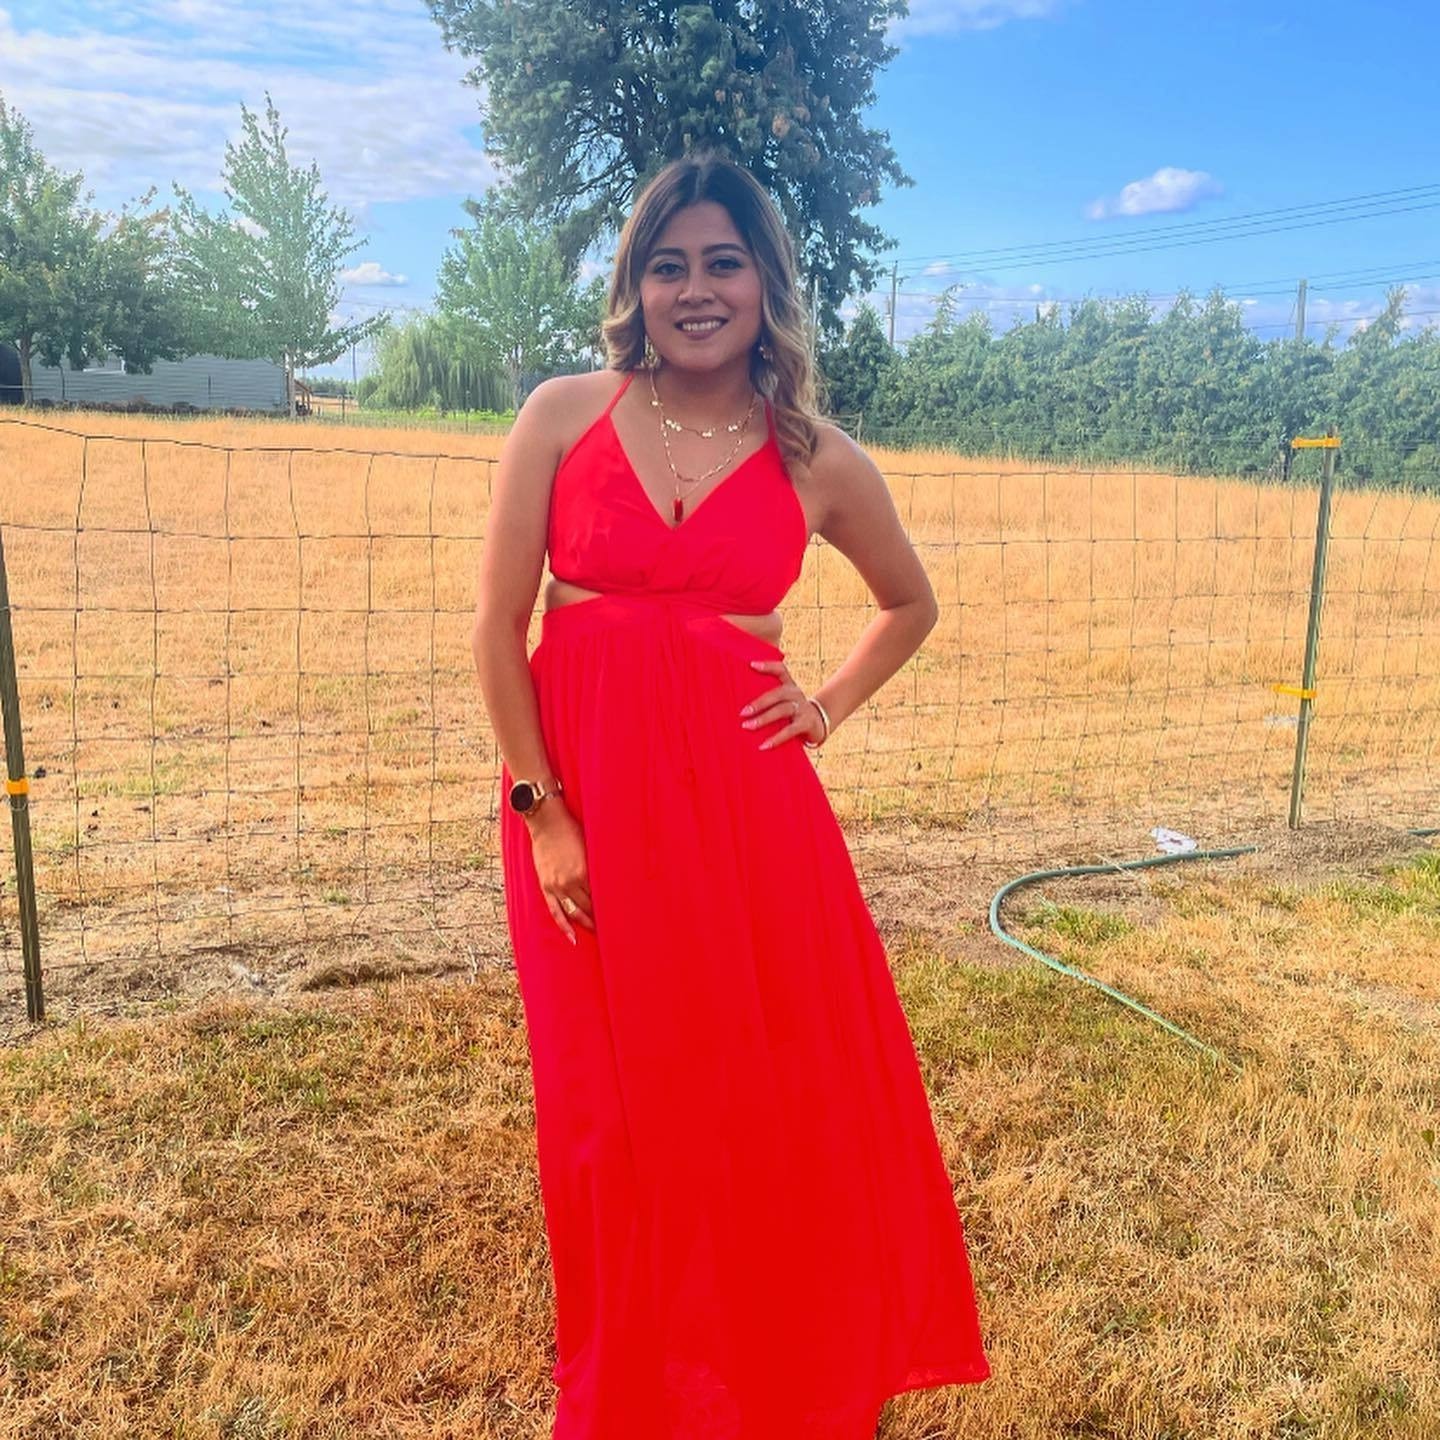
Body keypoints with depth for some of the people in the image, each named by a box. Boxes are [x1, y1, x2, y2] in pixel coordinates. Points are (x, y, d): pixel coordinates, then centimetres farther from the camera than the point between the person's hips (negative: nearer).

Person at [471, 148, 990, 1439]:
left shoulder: (819, 461, 2)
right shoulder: (564, 415, -1)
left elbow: (912, 605, 19)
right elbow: (498, 626, -3)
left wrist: (832, 707, 5)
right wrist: (542, 809, -8)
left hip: (744, 797, 1)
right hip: (584, 798, 0)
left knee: (788, 1094, 9)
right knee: (620, 1104, 12)